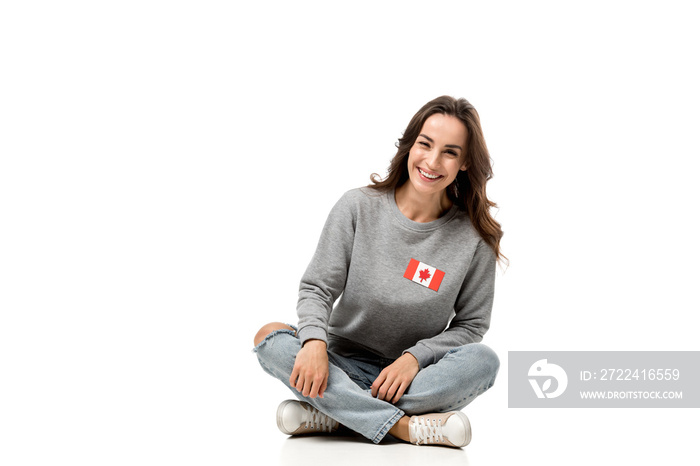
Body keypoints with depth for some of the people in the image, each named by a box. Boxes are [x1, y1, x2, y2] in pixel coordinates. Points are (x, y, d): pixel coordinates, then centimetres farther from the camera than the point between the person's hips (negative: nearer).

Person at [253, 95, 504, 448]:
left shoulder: (476, 239, -6)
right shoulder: (358, 207, -4)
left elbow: (470, 324, 0)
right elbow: (317, 287, -4)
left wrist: (415, 356, -17)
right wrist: (314, 341, -25)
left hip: (415, 376, 0)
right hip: (345, 366, 1)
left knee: (483, 361, -30)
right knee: (270, 339, -26)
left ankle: (334, 414, -25)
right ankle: (406, 427, -31)